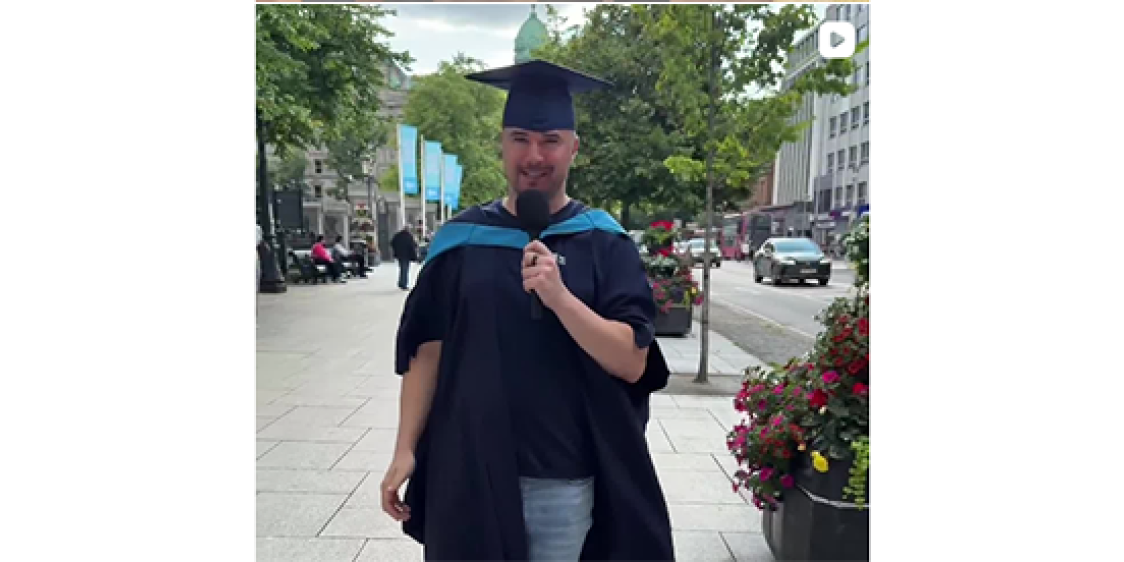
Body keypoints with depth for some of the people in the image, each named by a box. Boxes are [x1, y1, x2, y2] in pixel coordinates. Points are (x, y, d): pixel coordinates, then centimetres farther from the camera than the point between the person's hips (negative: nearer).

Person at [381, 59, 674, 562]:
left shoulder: (604, 243, -4)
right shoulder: (460, 239, 1)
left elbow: (633, 362, -11)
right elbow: (427, 351, 3)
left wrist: (559, 297, -23)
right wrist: (405, 449, -2)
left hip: (565, 481, -1)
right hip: (468, 473, 1)